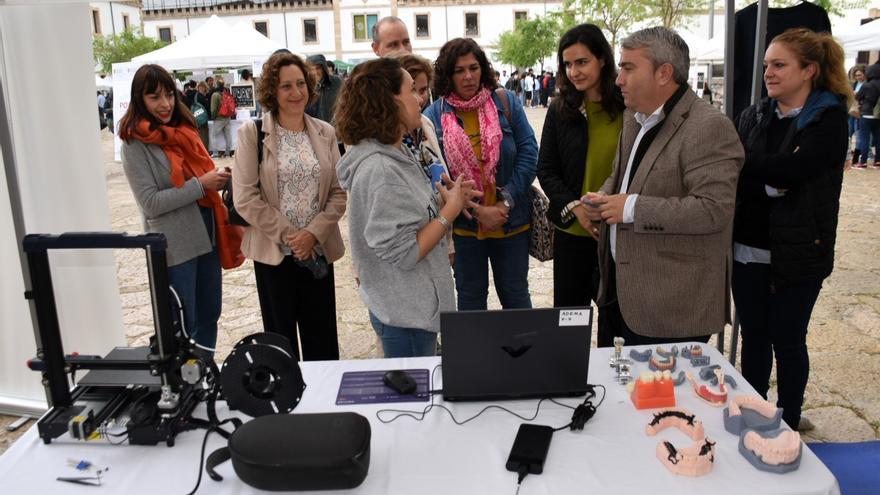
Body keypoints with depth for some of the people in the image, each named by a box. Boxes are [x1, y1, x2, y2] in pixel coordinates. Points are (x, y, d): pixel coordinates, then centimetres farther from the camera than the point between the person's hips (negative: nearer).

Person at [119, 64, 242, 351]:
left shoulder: (183, 130, 8)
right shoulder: (135, 143, -10)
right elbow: (150, 203, -15)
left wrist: (217, 180, 2)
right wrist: (201, 185, -19)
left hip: (207, 235, 7)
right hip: (175, 244, -7)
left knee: (209, 312, 18)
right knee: (182, 324, 4)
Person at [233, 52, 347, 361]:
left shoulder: (325, 133, 5)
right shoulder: (252, 133, -4)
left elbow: (338, 193, 3)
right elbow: (245, 198, -9)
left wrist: (314, 233, -11)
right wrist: (287, 235, -12)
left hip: (318, 250, 3)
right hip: (273, 252, -2)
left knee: (323, 340, 9)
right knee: (281, 336, 10)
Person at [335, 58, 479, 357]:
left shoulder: (394, 153, 6)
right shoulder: (379, 169, -26)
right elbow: (402, 252, -26)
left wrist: (447, 197, 0)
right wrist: (450, 211, -18)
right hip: (405, 314, -10)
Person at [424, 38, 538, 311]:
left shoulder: (506, 102, -3)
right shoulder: (434, 115, -6)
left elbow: (529, 153, -5)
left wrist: (506, 201, -13)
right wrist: (477, 211, -14)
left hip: (511, 222, 0)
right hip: (464, 226, 0)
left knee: (515, 294, 15)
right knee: (470, 296, 16)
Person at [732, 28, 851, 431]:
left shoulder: (829, 119, -7)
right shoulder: (753, 116, 8)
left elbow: (793, 169, -23)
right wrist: (766, 184, -17)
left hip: (796, 251, -4)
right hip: (748, 249, 4)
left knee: (787, 341, 8)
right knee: (753, 337, 13)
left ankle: (788, 424, 28)